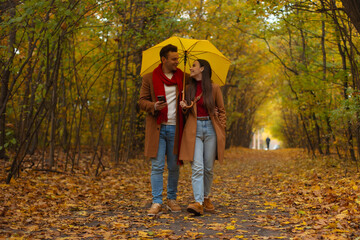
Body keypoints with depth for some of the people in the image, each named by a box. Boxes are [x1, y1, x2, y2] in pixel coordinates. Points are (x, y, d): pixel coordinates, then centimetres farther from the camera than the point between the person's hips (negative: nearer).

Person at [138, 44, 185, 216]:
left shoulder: (182, 78, 11)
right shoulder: (149, 78, 4)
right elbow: (142, 102, 3)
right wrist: (154, 106, -18)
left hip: (174, 128, 2)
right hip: (157, 128, -2)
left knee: (174, 166, 8)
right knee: (157, 166, -5)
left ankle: (172, 200, 22)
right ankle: (156, 203, 0)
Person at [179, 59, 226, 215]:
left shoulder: (214, 88, 4)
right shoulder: (188, 88, 12)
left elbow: (221, 111, 10)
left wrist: (221, 130, 2)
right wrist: (184, 107, -2)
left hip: (210, 128, -1)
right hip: (193, 130, 1)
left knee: (209, 168, 4)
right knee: (197, 167, -12)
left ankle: (206, 198, 22)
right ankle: (198, 203, -17)